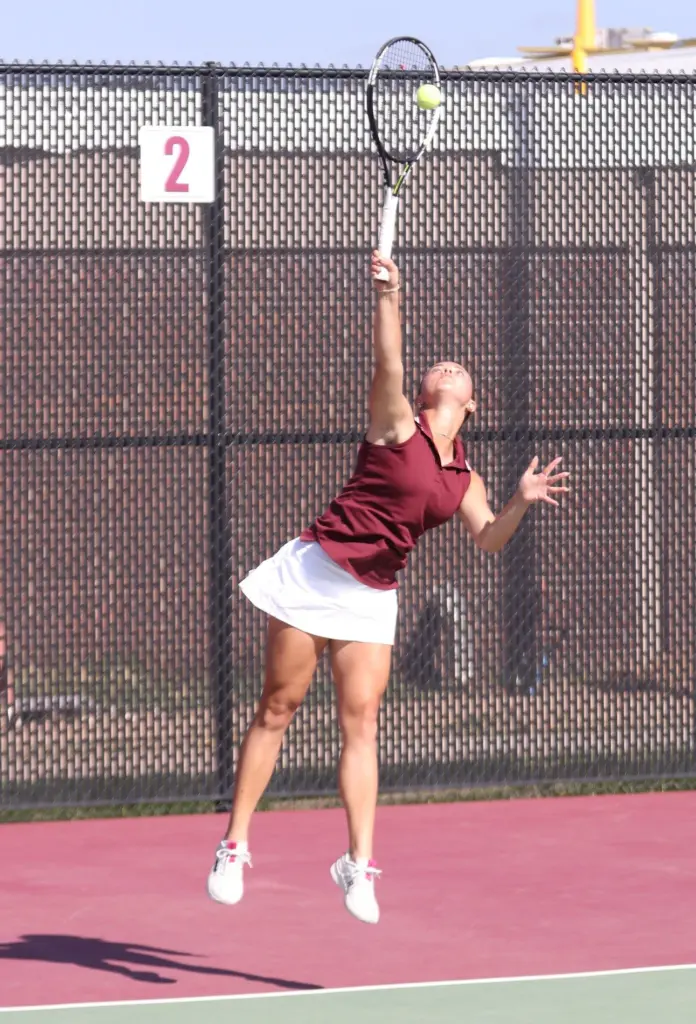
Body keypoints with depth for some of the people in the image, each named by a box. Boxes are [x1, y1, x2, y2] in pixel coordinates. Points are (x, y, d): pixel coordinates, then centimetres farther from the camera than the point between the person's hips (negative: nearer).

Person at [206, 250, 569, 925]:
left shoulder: (464, 481, 11)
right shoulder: (397, 425, -2)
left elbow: (487, 539, -1)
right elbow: (388, 365, -18)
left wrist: (521, 501, -19)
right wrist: (387, 297, -29)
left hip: (373, 598, 4)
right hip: (315, 572, -4)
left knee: (361, 724, -3)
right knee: (277, 710, 0)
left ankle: (358, 862, -4)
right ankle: (234, 846, 7)